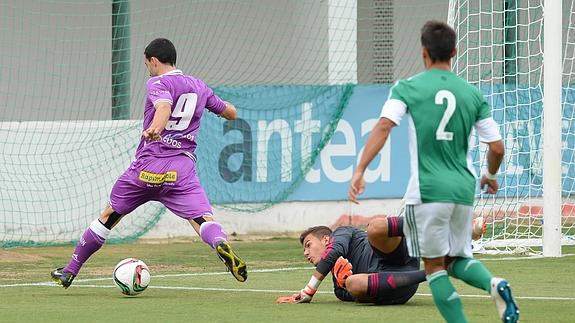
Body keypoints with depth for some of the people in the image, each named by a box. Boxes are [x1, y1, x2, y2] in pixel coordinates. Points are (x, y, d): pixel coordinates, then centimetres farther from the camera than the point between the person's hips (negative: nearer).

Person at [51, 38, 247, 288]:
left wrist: (156, 128, -44)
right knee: (202, 218, -13)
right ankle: (221, 245, -49)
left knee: (110, 215, 13)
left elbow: (164, 106, -23)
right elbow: (231, 113, 28)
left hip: (147, 165, -2)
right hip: (183, 168, 2)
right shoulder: (199, 86, 17)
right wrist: (218, 103, 50)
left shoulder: (157, 83, 0)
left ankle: (70, 271, 22)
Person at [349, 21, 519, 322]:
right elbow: (497, 147, 8)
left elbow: (384, 126, -16)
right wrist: (491, 176, 28)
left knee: (434, 265, 9)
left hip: (427, 190, -4)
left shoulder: (407, 88, 0)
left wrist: (359, 170, -17)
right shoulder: (472, 94, 9)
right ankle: (493, 283, -12)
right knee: (457, 258, 19)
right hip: (463, 189, 4)